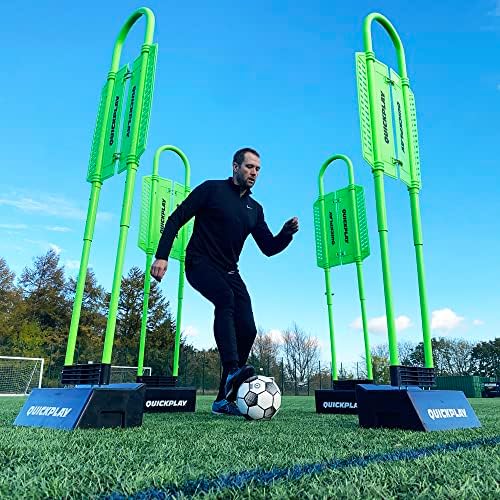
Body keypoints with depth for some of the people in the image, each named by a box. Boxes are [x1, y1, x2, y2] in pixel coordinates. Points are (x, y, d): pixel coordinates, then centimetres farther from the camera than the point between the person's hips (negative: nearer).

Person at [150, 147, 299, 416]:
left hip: (229, 272, 6)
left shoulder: (255, 209, 14)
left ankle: (224, 398, 1)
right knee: (225, 297, -36)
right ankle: (232, 370, -44)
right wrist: (162, 255, -15)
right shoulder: (212, 189, -1)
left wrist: (287, 233, -9)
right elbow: (176, 219, -5)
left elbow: (269, 248, 11)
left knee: (247, 329, -9)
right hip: (200, 264, -5)